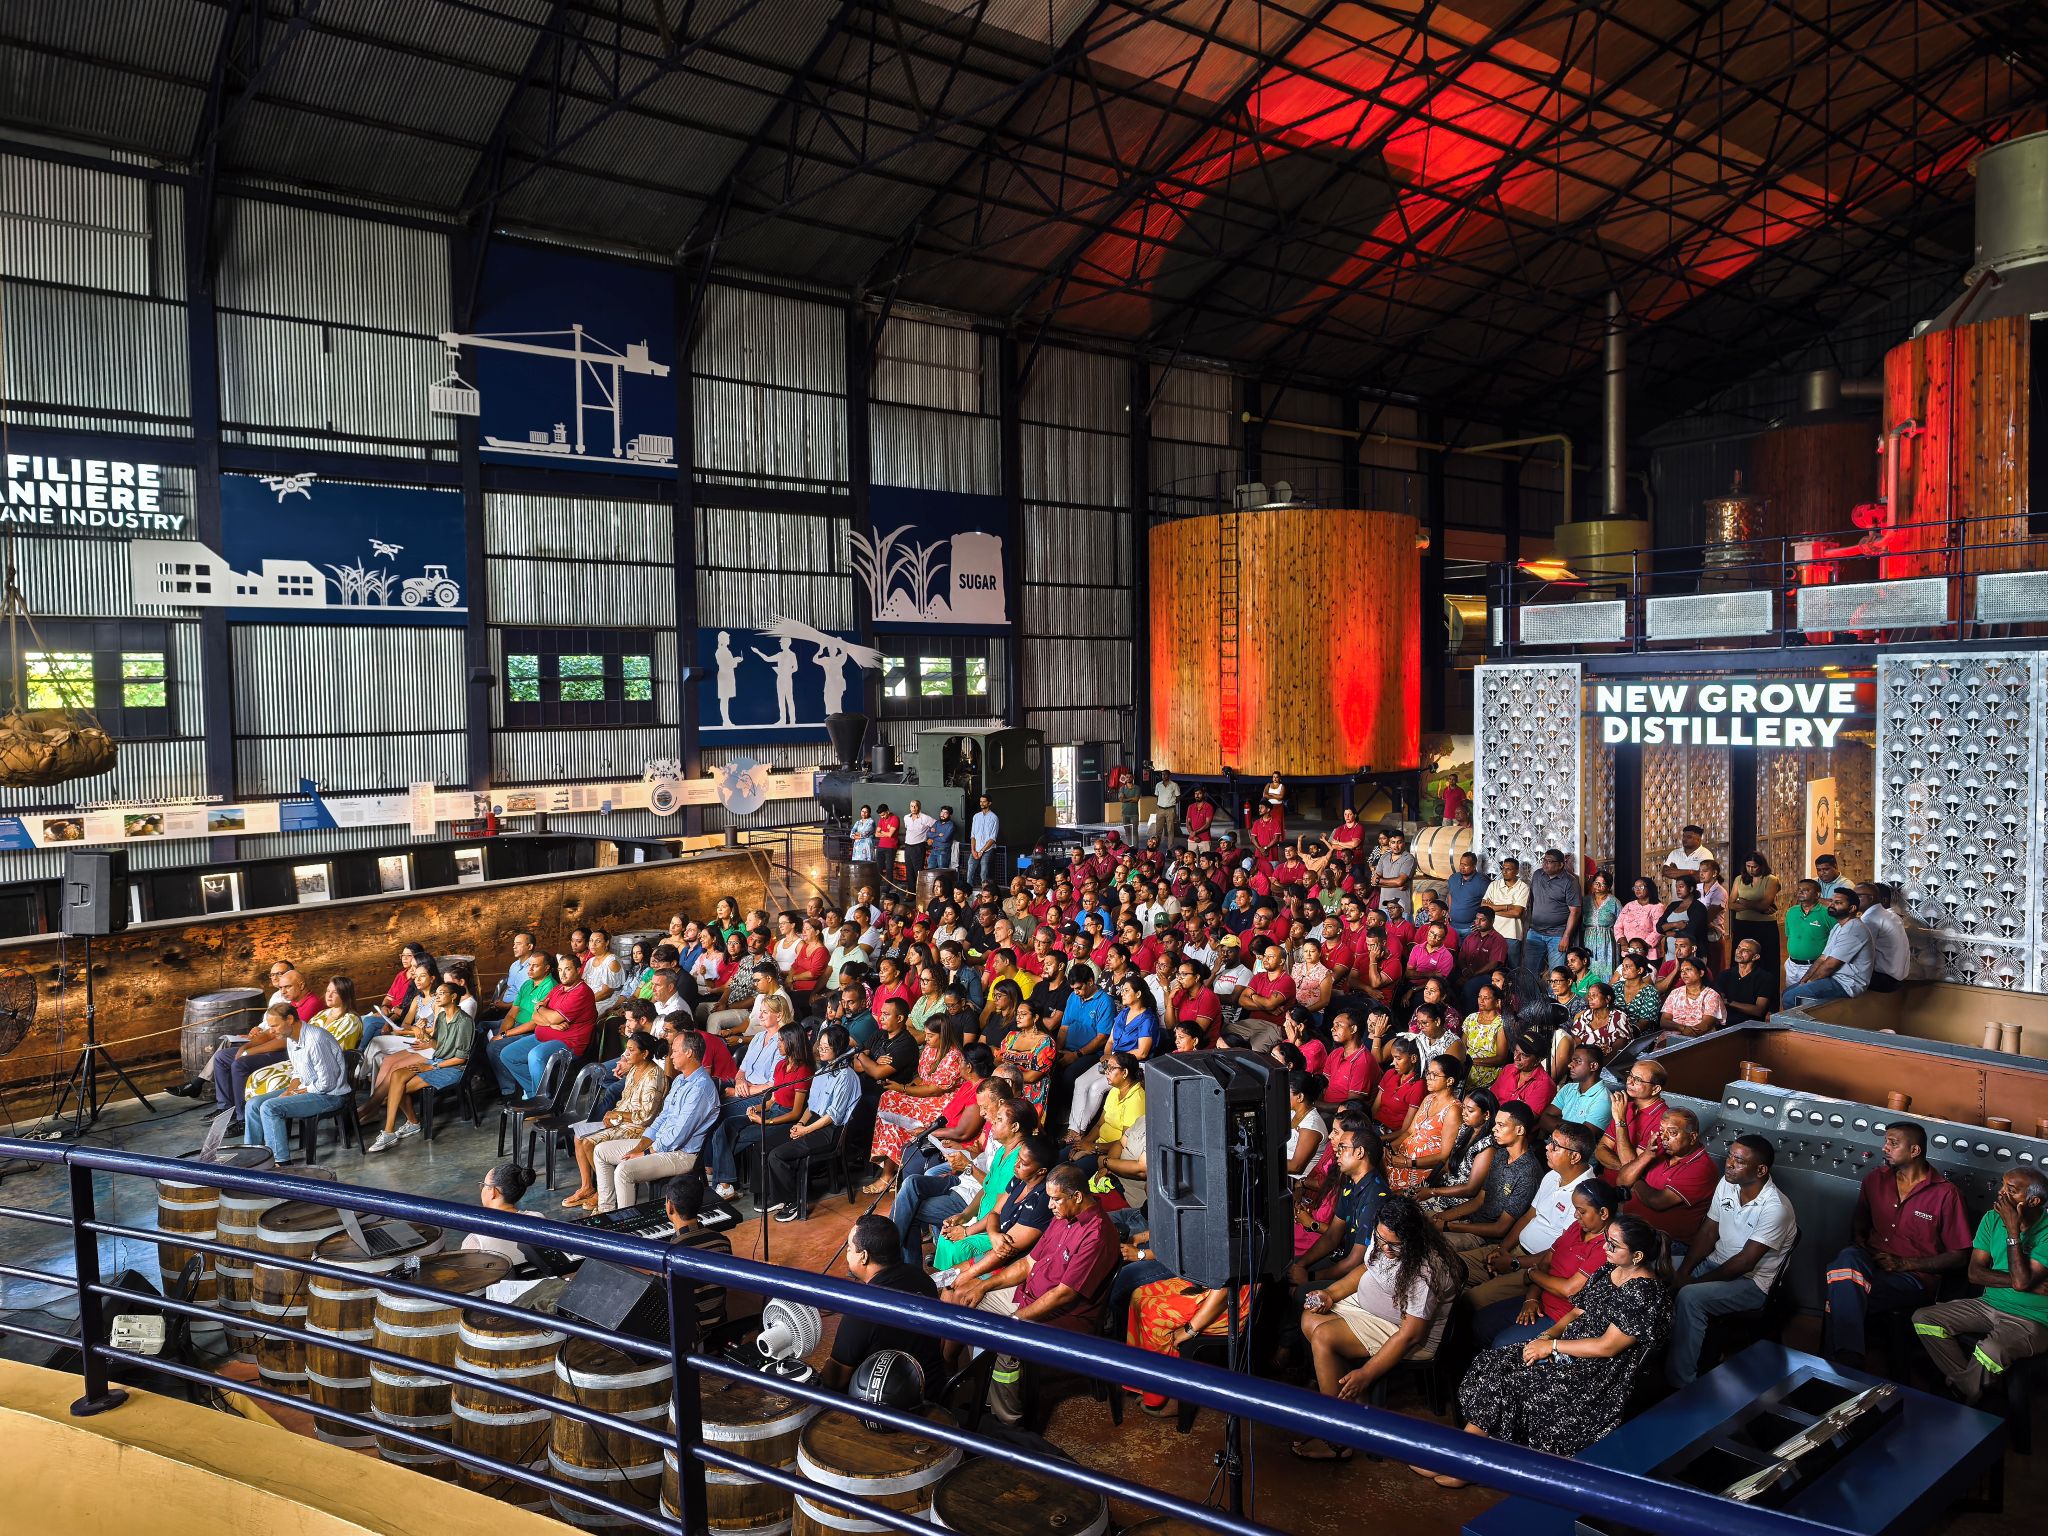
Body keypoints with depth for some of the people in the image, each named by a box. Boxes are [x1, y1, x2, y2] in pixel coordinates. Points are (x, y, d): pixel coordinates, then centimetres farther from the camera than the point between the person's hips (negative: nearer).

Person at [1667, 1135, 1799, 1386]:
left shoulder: (1775, 1208, -23)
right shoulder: (1727, 1183, -1)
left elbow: (1744, 1262, -22)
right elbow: (1708, 1233, 5)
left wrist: (1694, 1282, -18)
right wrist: (1683, 1271, -9)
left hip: (1751, 1282, -7)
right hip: (1715, 1261, 7)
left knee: (1690, 1297, -30)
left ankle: (1681, 1383, -19)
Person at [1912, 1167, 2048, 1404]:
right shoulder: (1992, 1219, 3)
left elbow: (2021, 1281, -26)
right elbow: (1975, 1273, -1)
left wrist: (2013, 1230, -24)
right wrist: (2022, 1282, -15)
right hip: (1989, 1304, 7)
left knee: (1990, 1351, -36)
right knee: (1923, 1319, -12)